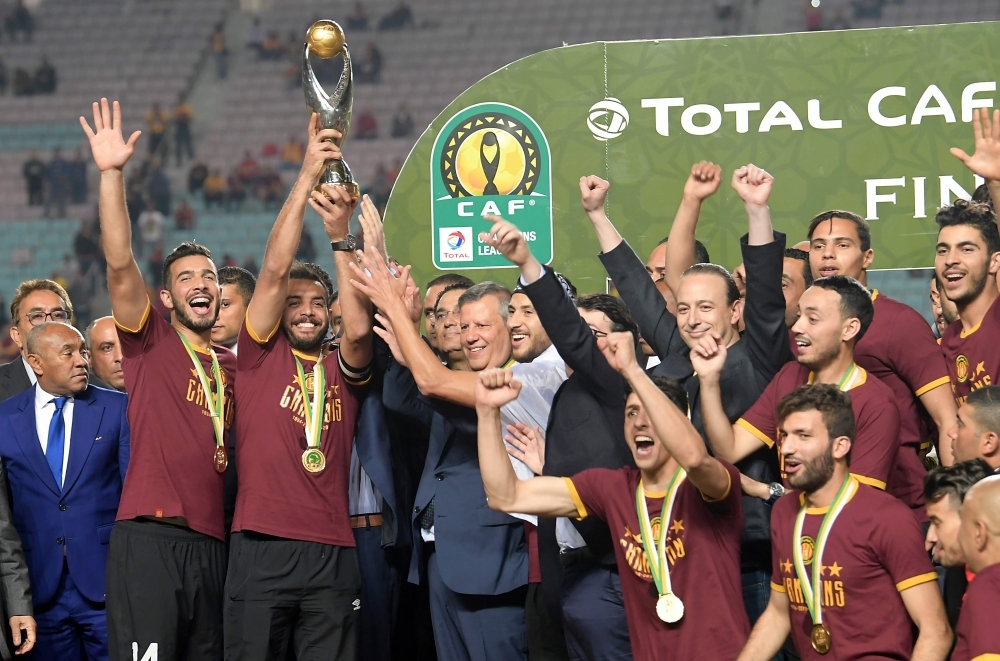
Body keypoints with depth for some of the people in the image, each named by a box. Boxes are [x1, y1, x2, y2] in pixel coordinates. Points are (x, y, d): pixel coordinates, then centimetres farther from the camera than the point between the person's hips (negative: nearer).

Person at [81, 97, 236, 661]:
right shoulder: (151, 343, 6)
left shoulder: (233, 365, 20)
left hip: (212, 544, 5)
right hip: (150, 537, -5)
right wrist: (112, 173, -17)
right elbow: (120, 264, -7)